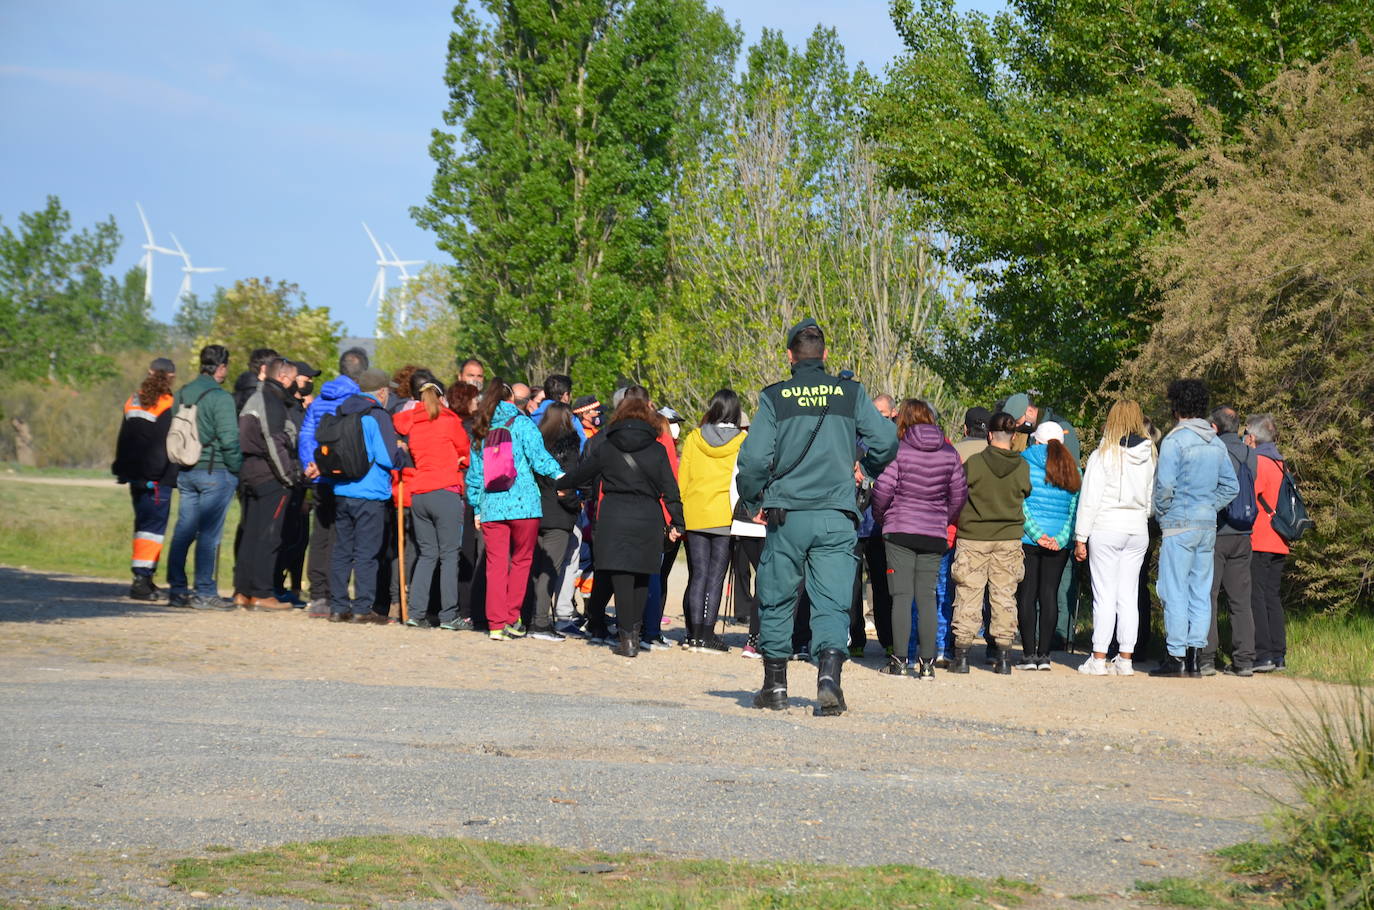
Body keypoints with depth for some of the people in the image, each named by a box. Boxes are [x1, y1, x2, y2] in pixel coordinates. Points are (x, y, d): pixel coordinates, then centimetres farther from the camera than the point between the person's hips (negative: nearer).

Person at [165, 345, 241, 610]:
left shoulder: (181, 395, 10)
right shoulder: (220, 398, -14)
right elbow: (229, 439, -18)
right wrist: (237, 468, -6)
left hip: (185, 473, 7)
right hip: (215, 472, -7)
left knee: (183, 531, 10)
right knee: (209, 534, -4)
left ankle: (177, 590, 13)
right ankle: (205, 593, -2)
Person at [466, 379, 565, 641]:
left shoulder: (481, 431, 13)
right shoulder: (521, 423, 1)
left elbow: (474, 472, 16)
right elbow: (538, 456, -12)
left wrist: (476, 509, 21)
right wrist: (558, 475, -18)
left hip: (490, 505, 3)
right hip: (523, 502, -3)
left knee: (496, 565, 5)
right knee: (521, 560, 9)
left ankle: (496, 624, 1)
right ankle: (512, 619, 7)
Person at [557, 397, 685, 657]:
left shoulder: (606, 447, 5)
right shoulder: (657, 450, 4)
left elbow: (582, 475, 16)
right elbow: (670, 489, 5)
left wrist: (560, 485, 35)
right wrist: (676, 522, 12)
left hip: (614, 516, -1)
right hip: (648, 517, 1)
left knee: (621, 577, -2)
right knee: (642, 577, 15)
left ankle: (627, 638, -6)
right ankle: (635, 629, 17)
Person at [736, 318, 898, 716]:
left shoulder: (775, 397, 0)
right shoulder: (851, 393, 4)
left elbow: (755, 457, -7)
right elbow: (885, 441, -1)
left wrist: (753, 501, 9)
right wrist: (868, 468, 20)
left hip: (787, 515, 0)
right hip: (837, 517, 0)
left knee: (777, 601, 12)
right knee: (832, 603, -1)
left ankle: (775, 684, 18)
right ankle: (829, 675, -21)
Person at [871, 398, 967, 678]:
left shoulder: (899, 450, -7)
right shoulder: (949, 453, 4)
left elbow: (883, 489, -9)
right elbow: (959, 492, 7)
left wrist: (880, 516, 8)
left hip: (900, 529, -3)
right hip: (935, 534, 3)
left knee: (902, 595, -1)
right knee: (927, 596, 6)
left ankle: (898, 660, -3)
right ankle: (927, 662, 4)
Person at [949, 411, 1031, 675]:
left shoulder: (973, 463, -10)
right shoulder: (1022, 466, -4)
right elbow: (1025, 493, 9)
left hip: (973, 537, -2)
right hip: (1009, 538, 2)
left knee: (969, 594, 4)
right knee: (1005, 595, 8)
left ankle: (961, 653, 3)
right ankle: (1004, 656, 9)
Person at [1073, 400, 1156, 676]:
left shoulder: (1102, 455, -8)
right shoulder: (1149, 456, 3)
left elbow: (1089, 500, -6)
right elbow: (1153, 498, 8)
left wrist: (1080, 538, -2)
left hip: (1106, 529, -4)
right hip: (1138, 530, 4)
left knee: (1105, 595, -1)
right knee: (1129, 596, 7)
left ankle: (1098, 659, -1)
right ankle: (1125, 659, 9)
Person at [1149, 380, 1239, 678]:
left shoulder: (1175, 440, -11)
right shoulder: (1216, 444, 10)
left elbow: (1164, 485, -15)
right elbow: (1230, 486, 12)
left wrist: (1161, 513, 1)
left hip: (1179, 524, -6)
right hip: (1208, 525, 6)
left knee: (1175, 592, -3)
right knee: (1201, 591, 8)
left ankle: (1176, 656, -4)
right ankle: (1195, 656, 8)